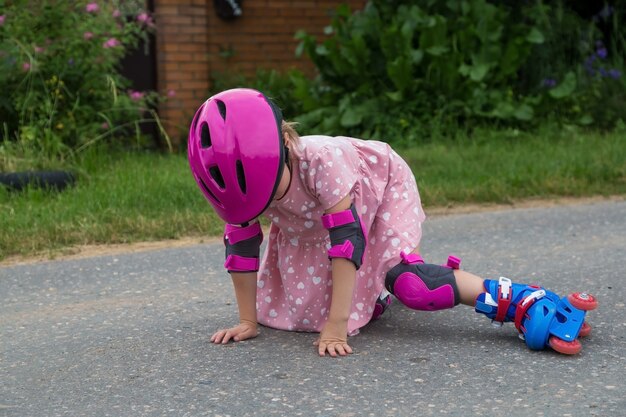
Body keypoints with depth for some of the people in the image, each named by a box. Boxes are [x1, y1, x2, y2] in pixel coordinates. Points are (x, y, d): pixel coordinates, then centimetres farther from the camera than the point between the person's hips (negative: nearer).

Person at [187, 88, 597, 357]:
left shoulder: (318, 159, -43)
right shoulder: (242, 178, -28)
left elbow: (346, 236, -41)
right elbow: (241, 245, -18)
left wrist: (336, 325, -41)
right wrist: (248, 321, -17)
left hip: (381, 184, -6)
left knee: (405, 280, -28)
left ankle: (519, 301, -21)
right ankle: (377, 289, 27)